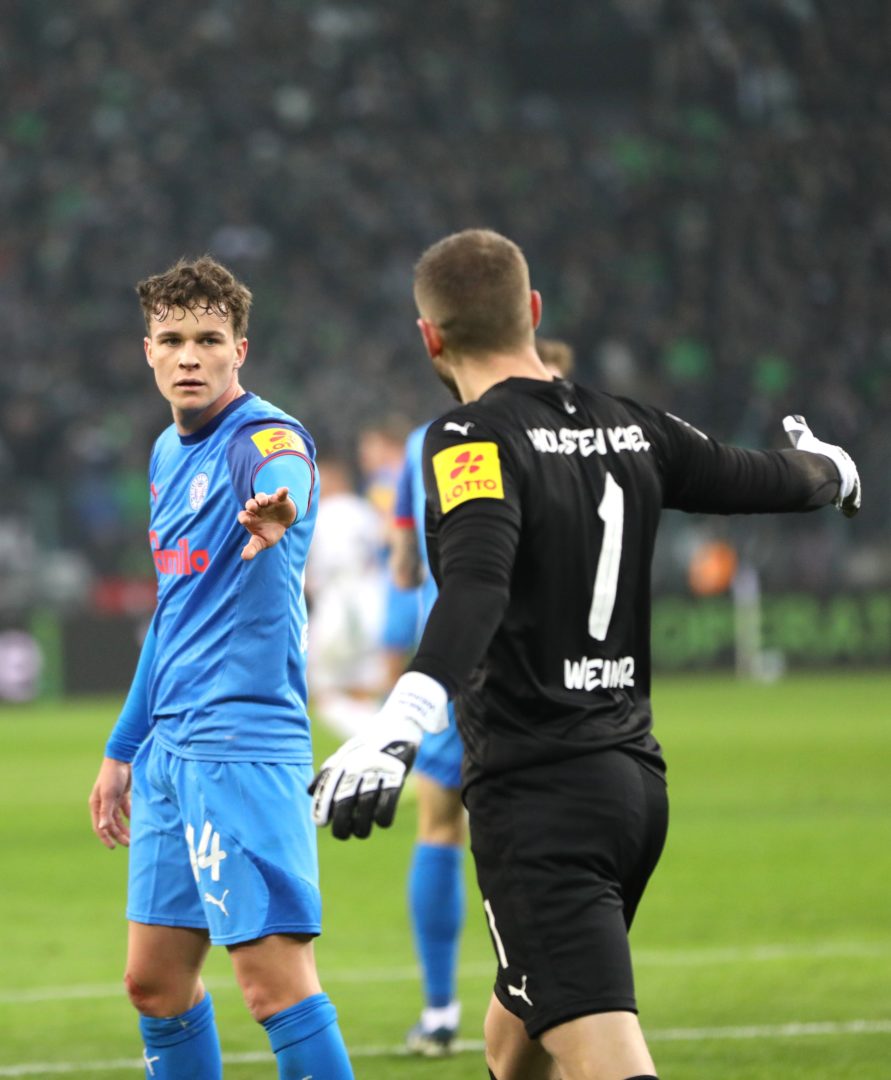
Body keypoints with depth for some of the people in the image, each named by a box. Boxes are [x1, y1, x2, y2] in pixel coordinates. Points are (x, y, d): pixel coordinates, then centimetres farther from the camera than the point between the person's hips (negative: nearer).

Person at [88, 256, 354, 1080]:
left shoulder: (266, 439, -11)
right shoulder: (170, 454, 15)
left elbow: (283, 477, -39)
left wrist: (277, 510, -63)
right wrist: (125, 747, 30)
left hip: (244, 745, -9)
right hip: (170, 748, 9)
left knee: (275, 977, -14)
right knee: (155, 980, 12)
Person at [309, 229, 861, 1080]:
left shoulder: (473, 441, -11)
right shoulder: (630, 430, 9)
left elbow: (477, 584, -29)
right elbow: (773, 480, 20)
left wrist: (399, 722, -43)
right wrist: (827, 465, 45)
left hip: (539, 796, -8)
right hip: (635, 776, 8)